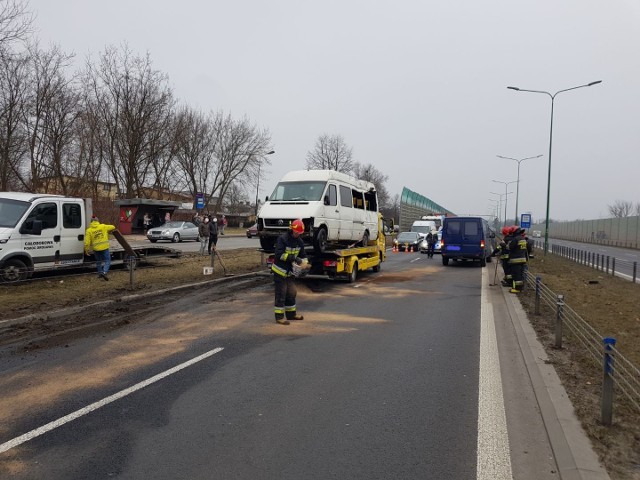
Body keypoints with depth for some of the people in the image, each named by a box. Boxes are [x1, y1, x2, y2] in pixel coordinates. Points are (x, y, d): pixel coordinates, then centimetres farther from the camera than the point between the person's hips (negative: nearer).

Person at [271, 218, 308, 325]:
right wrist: (293, 258, -32)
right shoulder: (282, 239, -18)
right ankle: (279, 316, 3)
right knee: (281, 294, -4)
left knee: (292, 293, 14)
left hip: (290, 271, 7)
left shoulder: (300, 241, 4)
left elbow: (303, 255, 10)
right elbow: (279, 254, -26)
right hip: (279, 270, -7)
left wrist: (304, 263, -11)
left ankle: (291, 313, 28)